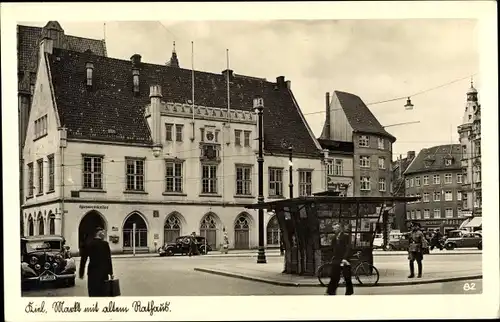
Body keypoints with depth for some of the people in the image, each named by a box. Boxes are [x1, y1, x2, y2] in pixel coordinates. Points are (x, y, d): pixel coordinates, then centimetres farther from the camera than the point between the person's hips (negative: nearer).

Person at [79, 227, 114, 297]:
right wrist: (110, 273, 1)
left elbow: (83, 259, 1)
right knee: (103, 293, 7)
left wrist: (81, 273, 7)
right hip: (103, 272, -1)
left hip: (93, 272, 1)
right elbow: (108, 259, -5)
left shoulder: (88, 244, 0)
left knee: (93, 293, 2)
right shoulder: (105, 244, -5)